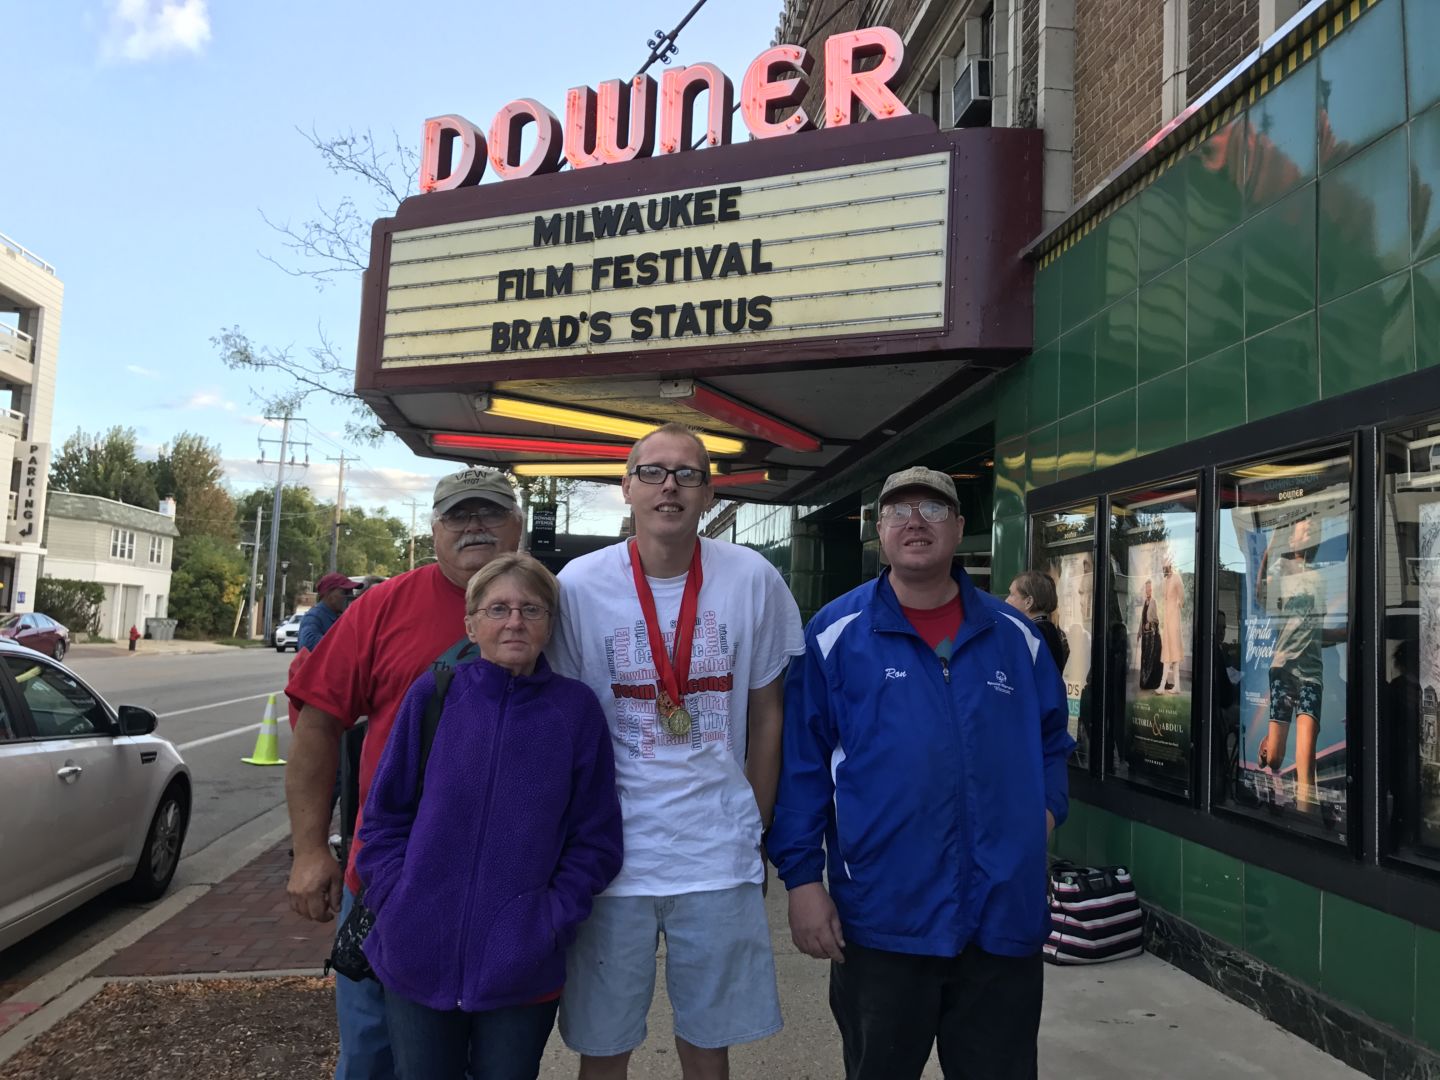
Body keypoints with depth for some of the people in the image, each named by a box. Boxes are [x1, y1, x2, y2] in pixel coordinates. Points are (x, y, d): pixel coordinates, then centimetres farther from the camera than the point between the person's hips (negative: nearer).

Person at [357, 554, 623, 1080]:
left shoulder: (576, 707, -5)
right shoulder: (432, 694, -3)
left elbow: (595, 839, -2)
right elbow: (385, 817, 3)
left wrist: (552, 921, -10)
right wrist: (397, 906, -7)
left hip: (525, 971, 0)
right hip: (417, 958, 1)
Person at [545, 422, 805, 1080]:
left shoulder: (753, 580, -4)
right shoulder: (580, 585, -6)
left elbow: (766, 714, 5)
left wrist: (756, 829, 8)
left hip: (720, 858, 1)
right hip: (611, 853, 0)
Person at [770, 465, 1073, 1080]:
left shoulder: (1016, 636, 7)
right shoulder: (836, 635, -5)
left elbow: (1051, 740, 18)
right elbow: (801, 767, -6)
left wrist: (1048, 809, 0)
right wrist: (801, 877, -8)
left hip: (1007, 918, 3)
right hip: (881, 919, -3)